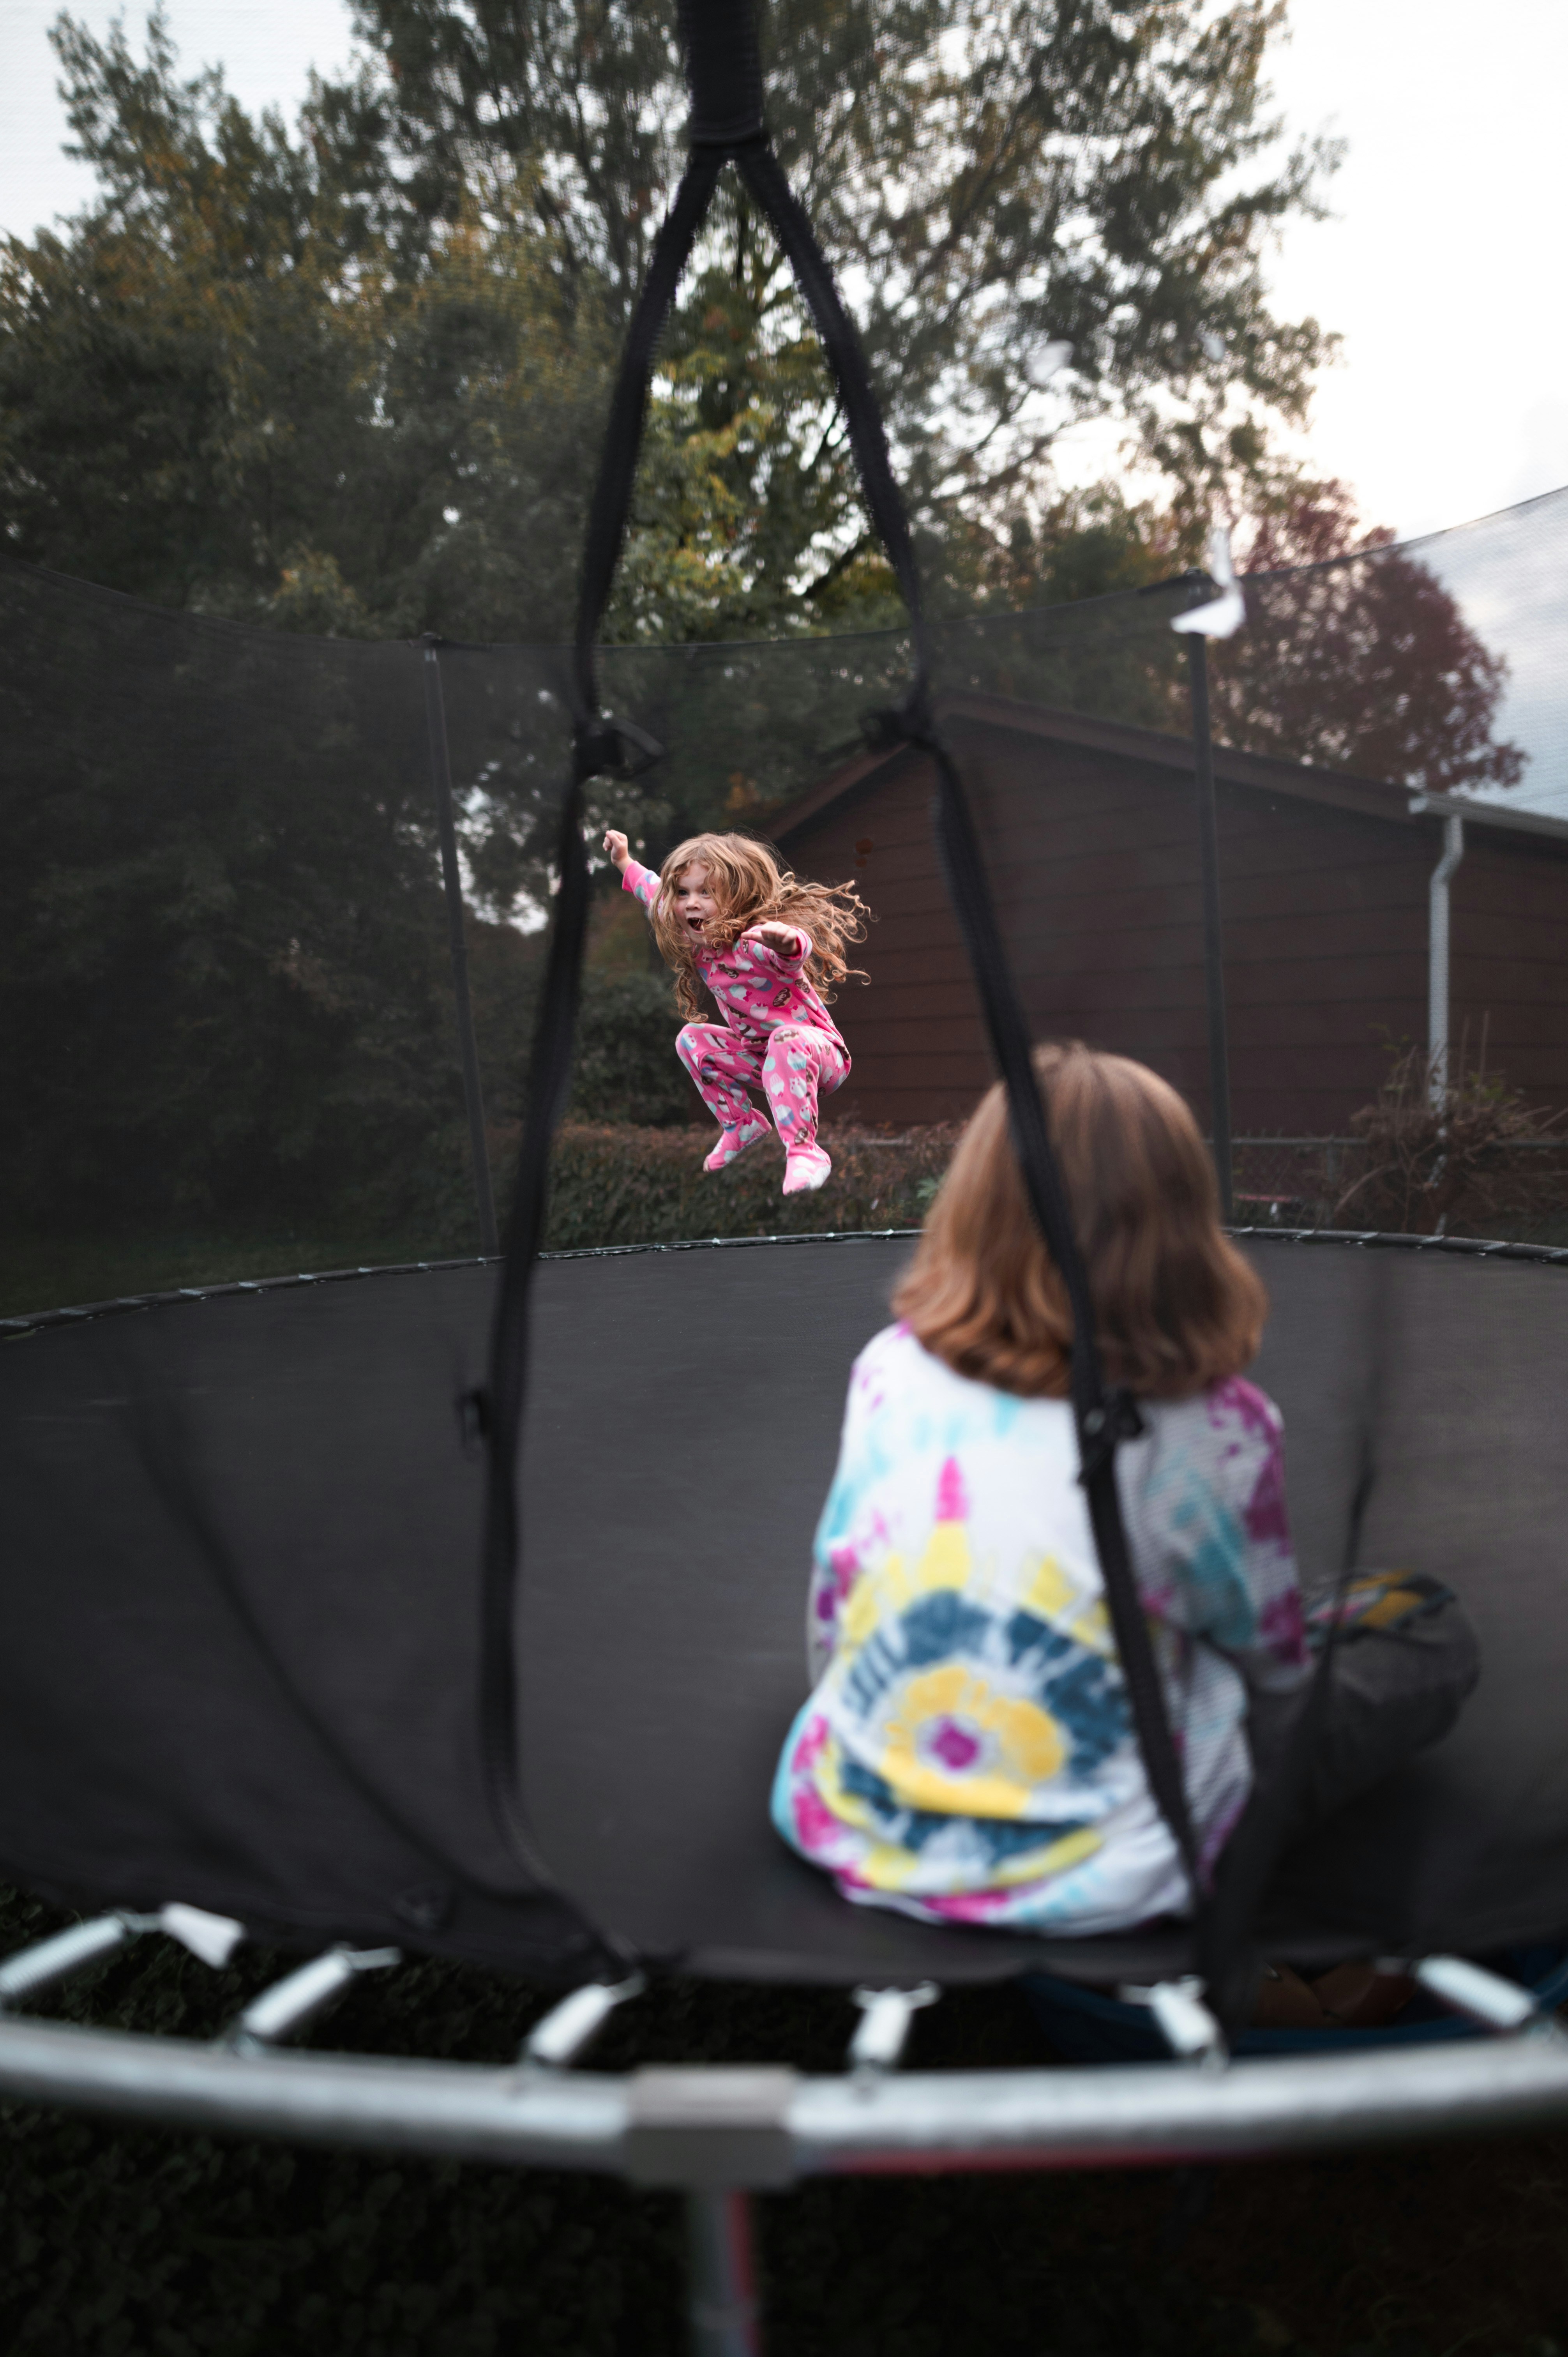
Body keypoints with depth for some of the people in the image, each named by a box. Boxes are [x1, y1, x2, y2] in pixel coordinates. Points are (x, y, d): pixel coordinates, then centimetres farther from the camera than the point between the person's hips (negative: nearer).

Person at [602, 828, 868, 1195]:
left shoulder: (755, 943, -31)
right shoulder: (699, 942, -5)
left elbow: (794, 954, -57)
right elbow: (657, 895, 16)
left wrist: (788, 941, -79)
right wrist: (625, 863, 24)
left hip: (815, 1047, -8)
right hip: (760, 1053, 9)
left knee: (787, 1041, -39)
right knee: (692, 1038, 6)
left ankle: (804, 1150, -36)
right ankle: (741, 1125, 13)